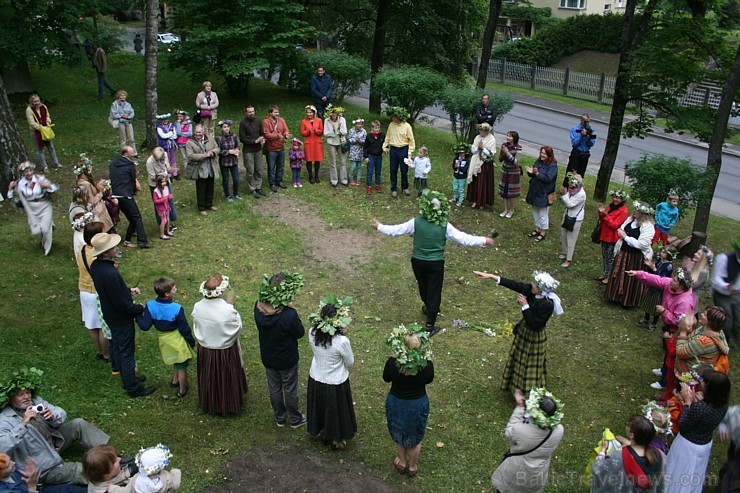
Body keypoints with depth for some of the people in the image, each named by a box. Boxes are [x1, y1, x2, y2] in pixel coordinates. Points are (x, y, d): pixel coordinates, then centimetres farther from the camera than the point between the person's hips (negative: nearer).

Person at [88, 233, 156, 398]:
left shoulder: (95, 265, -7)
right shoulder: (109, 273, -36)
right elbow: (121, 303, -27)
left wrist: (128, 290, 7)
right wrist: (139, 308, -13)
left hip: (109, 314, 9)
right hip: (121, 318, -9)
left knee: (117, 346, 23)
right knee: (127, 352, 6)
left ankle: (128, 378, 42)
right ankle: (133, 388, 21)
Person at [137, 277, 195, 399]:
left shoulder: (150, 306, -18)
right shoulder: (177, 308, -28)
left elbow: (145, 326, -15)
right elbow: (184, 329, -17)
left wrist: (138, 315, 1)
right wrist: (192, 342, -3)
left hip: (163, 339, 5)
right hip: (177, 340, -5)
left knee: (176, 361, 32)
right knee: (182, 366, 16)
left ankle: (175, 380, 52)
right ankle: (182, 390, 32)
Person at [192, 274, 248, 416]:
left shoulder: (197, 307, -18)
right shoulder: (227, 310, -32)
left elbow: (197, 327, -2)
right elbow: (238, 328, -15)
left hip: (205, 350, 4)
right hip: (225, 352, -4)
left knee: (209, 378, 27)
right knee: (227, 378, 21)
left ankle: (209, 404, 49)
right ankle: (229, 405, 42)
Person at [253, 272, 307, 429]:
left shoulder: (258, 308, -21)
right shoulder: (289, 315, -36)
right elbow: (300, 333, -18)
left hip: (268, 358, 4)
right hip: (287, 360, -4)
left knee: (274, 388, 25)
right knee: (290, 390, 20)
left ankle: (279, 418, 47)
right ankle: (295, 419, 43)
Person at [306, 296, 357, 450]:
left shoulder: (312, 333, -20)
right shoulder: (342, 341, -33)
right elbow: (350, 363, -15)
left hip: (315, 379, 4)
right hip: (335, 384, -4)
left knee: (321, 407, 29)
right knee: (336, 410, 23)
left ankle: (324, 433, 54)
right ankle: (337, 441, 45)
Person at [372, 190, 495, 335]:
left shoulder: (416, 222, -14)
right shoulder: (445, 226, -16)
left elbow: (395, 230, -6)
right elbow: (464, 239, -14)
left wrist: (379, 226, 9)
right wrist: (484, 240, -4)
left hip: (418, 261, 2)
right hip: (436, 263, -2)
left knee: (423, 287, 25)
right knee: (434, 291, 7)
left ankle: (429, 309, 51)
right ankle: (430, 326, 10)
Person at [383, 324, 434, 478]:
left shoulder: (392, 363, -29)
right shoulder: (427, 364, -28)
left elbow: (386, 378, -6)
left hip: (396, 403, 0)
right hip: (418, 404, 0)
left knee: (399, 434, 28)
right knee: (415, 437, 26)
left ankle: (402, 463, 50)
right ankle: (412, 467, 47)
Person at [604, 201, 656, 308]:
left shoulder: (648, 227, -21)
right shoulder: (630, 219, 2)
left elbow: (642, 244, -27)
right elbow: (621, 229, 18)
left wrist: (625, 236, -21)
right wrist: (621, 232, -7)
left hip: (636, 258, -7)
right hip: (623, 253, 7)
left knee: (631, 279, 5)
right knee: (619, 275, 17)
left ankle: (628, 301, 22)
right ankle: (617, 296, 35)